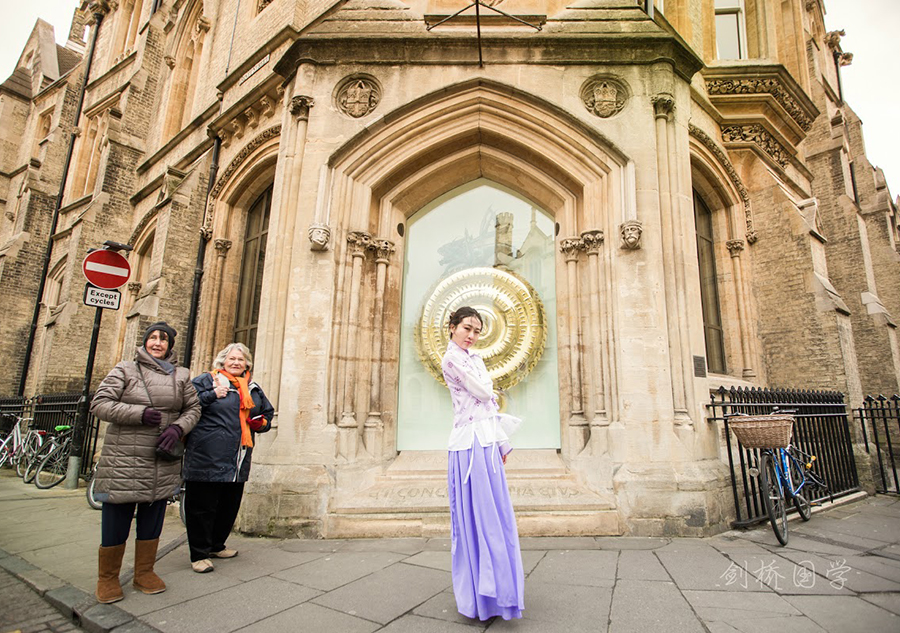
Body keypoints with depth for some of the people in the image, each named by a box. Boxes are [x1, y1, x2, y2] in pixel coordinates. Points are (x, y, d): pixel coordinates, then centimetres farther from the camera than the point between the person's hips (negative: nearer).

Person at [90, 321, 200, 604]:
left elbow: (193, 408, 9)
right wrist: (139, 413, -18)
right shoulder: (125, 369, -1)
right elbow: (99, 404, -5)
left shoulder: (180, 375, 7)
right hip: (124, 458, -3)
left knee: (153, 520, 13)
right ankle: (107, 578, 26)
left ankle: (144, 572, 29)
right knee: (116, 519, 5)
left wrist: (178, 427, -11)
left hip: (163, 462, 3)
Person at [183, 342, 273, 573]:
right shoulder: (206, 380, 0)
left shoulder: (254, 389, 16)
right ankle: (199, 554, 17)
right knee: (202, 506, 2)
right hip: (207, 458, -6)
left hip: (238, 462, 6)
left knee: (230, 506, 16)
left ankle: (216, 546, 34)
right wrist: (212, 394, -16)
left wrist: (261, 423, 5)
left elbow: (268, 413, 25)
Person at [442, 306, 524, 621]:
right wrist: (483, 375, 7)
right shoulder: (452, 359, -9)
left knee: (492, 516, 15)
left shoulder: (472, 359, 19)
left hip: (486, 444, 9)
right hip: (472, 444, -9)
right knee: (478, 516, -2)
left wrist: (501, 443, 18)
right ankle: (481, 595, 11)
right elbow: (484, 392, -15)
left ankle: (489, 589, 28)